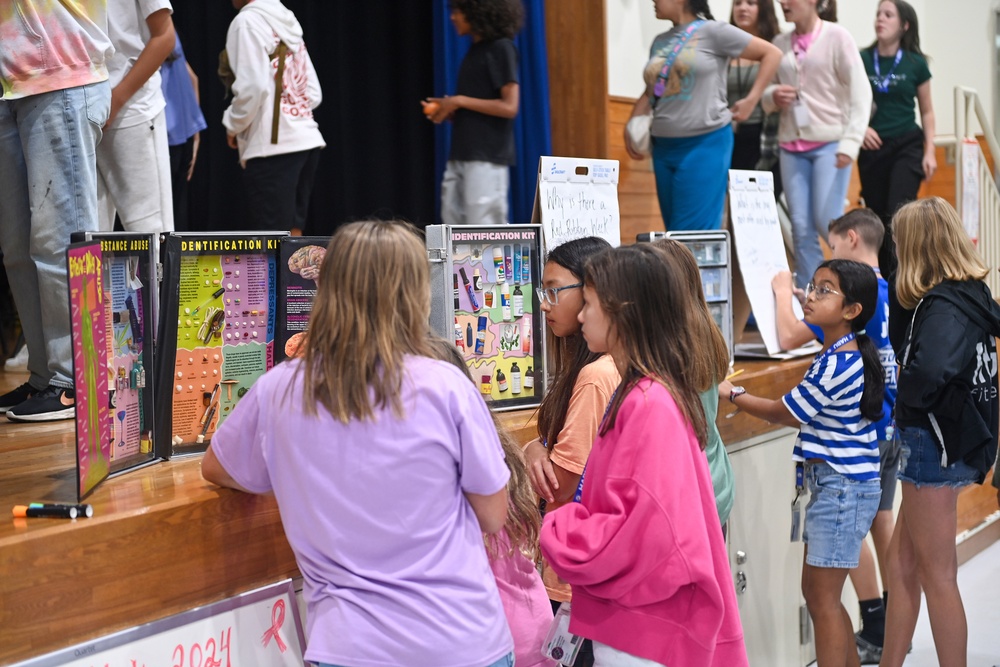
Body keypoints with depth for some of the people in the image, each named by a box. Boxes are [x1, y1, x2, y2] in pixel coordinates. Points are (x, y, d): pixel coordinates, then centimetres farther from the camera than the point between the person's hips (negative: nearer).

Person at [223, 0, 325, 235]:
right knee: (291, 233, 10)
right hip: (307, 139, 8)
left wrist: (233, 125, -2)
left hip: (272, 144, -8)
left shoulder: (248, 21, -6)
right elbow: (314, 93, 16)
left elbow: (253, 87, -16)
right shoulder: (288, 21, 18)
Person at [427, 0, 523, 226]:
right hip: (461, 155, 9)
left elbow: (509, 107, -16)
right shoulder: (475, 50, 17)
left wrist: (459, 101, -13)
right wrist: (447, 110, 4)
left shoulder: (501, 49, -8)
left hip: (487, 156, -9)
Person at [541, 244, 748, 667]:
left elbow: (647, 534, -24)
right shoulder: (636, 395, 8)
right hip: (631, 623, 9)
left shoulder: (649, 404, -20)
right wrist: (561, 527, 2)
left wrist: (553, 536, -13)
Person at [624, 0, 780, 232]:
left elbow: (771, 53, -3)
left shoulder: (712, 31, -6)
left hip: (705, 144, -7)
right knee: (673, 230, 10)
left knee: (694, 234, -9)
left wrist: (751, 100, -7)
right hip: (663, 147, 7)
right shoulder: (660, 42, 13)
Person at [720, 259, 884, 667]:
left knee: (823, 597, -4)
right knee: (817, 591, 16)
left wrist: (733, 395, 2)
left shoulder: (838, 364, -21)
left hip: (842, 487, -10)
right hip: (837, 483, 10)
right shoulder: (844, 354, 10)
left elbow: (784, 413, -10)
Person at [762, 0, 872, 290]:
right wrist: (773, 96, -6)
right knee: (801, 228, 2)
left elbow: (860, 93, -6)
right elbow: (766, 94, 18)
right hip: (791, 145, 4)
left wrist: (850, 142, -15)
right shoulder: (779, 43, 9)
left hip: (829, 143, -4)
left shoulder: (837, 37, -4)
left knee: (827, 223, -9)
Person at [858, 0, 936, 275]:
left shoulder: (915, 64, -2)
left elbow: (926, 111, 6)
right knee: (878, 218, 8)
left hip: (907, 146, -2)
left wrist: (929, 152, 1)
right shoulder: (862, 60, -1)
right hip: (872, 148, 2)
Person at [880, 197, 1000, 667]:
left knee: (937, 576, 2)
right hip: (950, 446, 9)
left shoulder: (943, 307, -21)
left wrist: (904, 386, -17)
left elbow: (927, 374, -37)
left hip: (934, 446, -9)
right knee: (902, 561, 17)